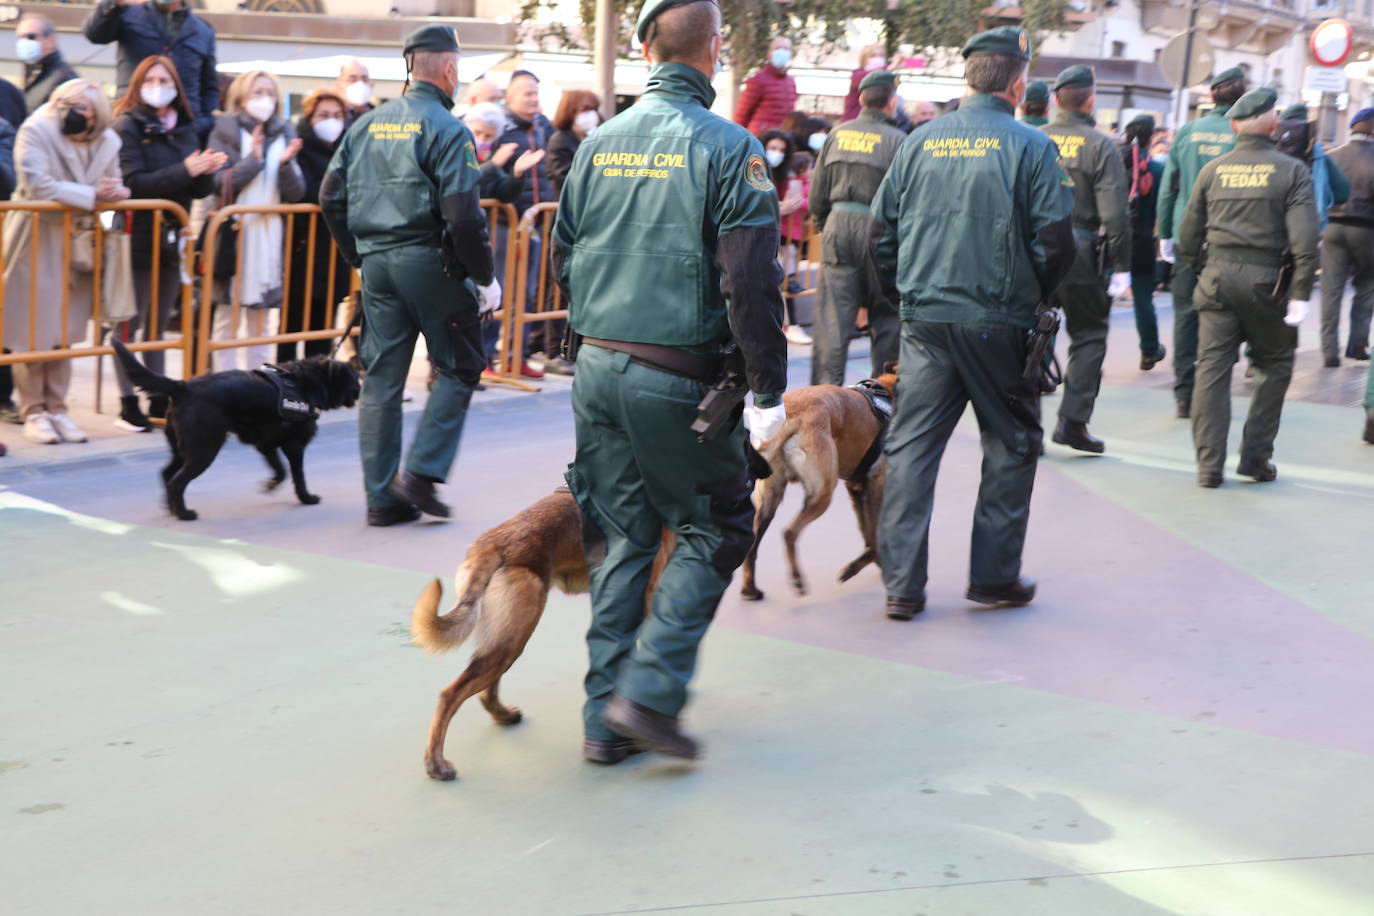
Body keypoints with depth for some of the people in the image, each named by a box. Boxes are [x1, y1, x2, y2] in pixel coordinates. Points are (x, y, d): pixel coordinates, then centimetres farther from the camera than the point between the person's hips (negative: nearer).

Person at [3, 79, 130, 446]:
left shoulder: (108, 141, 2)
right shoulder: (35, 131, -12)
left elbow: (114, 189, 9)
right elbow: (39, 186, -22)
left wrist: (115, 192, -15)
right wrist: (92, 195, -21)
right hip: (36, 245, -4)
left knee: (65, 332, 10)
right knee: (32, 330, 0)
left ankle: (56, 408, 18)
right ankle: (33, 412, 9)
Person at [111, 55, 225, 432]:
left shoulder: (185, 129, 11)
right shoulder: (127, 127, -6)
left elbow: (201, 190, 10)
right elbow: (133, 183, -17)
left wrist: (206, 171, -12)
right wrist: (184, 171, -23)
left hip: (172, 241, 6)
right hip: (138, 240, -5)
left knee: (158, 325, 13)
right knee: (131, 325, 0)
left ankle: (159, 399, 19)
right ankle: (128, 404, 5)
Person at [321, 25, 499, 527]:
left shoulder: (367, 124, 11)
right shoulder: (446, 128, -8)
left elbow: (331, 197, 11)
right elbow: (462, 214, -16)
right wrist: (484, 277, -7)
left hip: (376, 262, 6)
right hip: (430, 260, -6)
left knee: (381, 378, 9)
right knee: (459, 368, 9)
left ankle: (382, 497, 13)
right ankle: (421, 471, -1)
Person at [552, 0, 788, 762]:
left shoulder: (600, 143, 6)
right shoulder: (728, 148, -11)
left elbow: (564, 258, 13)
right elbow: (752, 283, -15)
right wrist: (768, 392, -10)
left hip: (597, 367, 6)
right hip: (680, 377, -5)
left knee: (621, 539, 14)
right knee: (715, 529, 11)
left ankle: (607, 720, 17)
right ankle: (649, 690, 0)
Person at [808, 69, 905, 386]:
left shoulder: (837, 134, 7)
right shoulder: (897, 140, -6)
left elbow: (817, 194, 11)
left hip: (838, 228, 3)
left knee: (832, 316, 3)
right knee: (886, 317, 9)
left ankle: (824, 388, 1)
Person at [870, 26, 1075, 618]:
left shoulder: (920, 141, 5)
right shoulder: (1030, 147, -7)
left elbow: (881, 230, 7)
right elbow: (1054, 241, -9)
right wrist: (1033, 296, 10)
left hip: (924, 319, 3)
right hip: (997, 321, -3)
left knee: (911, 446, 6)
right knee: (1011, 446, 12)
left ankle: (903, 585, 5)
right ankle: (995, 576, 16)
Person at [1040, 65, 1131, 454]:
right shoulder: (1100, 145, -6)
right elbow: (1114, 213, -9)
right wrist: (1121, 266, -4)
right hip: (1079, 251, -3)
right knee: (1088, 336, 9)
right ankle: (1072, 420, 2)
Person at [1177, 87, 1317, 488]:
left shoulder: (1212, 170, 6)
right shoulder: (1291, 171, -2)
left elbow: (1189, 231, 10)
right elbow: (1304, 239, -9)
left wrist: (1194, 269, 23)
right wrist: (1301, 293, -8)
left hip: (1218, 275, 3)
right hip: (1267, 279, -2)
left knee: (1212, 367, 4)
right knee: (1274, 365, 13)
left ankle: (1209, 465, 1)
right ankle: (1255, 455, 12)